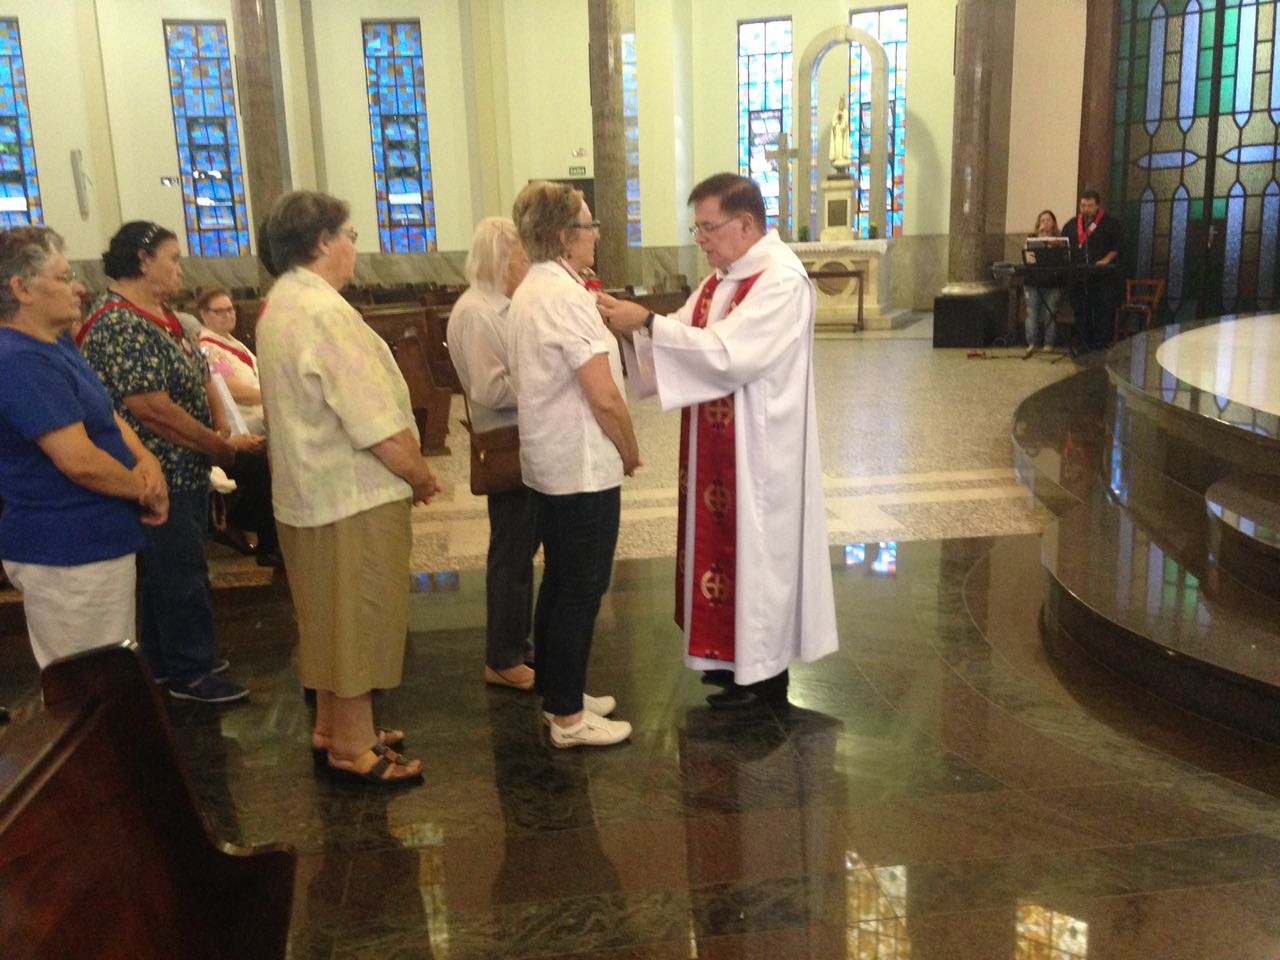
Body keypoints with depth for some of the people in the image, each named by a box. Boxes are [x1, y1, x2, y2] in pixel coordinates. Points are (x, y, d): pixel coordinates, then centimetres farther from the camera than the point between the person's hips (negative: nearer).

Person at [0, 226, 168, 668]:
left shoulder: (57, 345, 13)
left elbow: (106, 414, 18)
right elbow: (80, 461, -26)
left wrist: (146, 460, -2)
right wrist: (145, 489, -9)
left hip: (94, 544, 11)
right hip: (69, 555, -11)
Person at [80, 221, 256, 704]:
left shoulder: (161, 316, 12)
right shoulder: (120, 326, -20)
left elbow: (201, 379, 14)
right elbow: (153, 409, -25)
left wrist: (224, 435, -2)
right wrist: (219, 446, -16)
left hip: (185, 471, 10)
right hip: (161, 478, -10)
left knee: (173, 568, 18)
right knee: (180, 573, 0)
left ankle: (165, 661, 32)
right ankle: (191, 673, 13)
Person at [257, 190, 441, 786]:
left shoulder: (279, 307, 11)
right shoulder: (325, 312, -22)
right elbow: (379, 423, -24)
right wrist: (421, 477, -8)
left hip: (307, 491, 10)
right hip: (354, 497, -10)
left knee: (331, 618, 20)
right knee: (361, 619, 2)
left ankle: (332, 729, 33)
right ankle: (353, 748, 14)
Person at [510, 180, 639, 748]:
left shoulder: (528, 294, 11)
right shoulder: (566, 298, -20)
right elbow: (604, 398, -22)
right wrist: (631, 452, -8)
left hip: (547, 465, 10)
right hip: (585, 468, -10)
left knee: (560, 584, 18)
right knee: (581, 592, 0)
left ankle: (556, 694, 30)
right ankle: (568, 717, 10)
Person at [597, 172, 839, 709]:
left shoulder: (781, 281, -19)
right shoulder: (724, 278, 11)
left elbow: (725, 353, -27)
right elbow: (691, 339, 9)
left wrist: (647, 321, -26)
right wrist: (632, 323, -7)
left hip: (759, 450, -9)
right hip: (720, 448, 9)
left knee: (759, 549, 1)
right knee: (727, 542, 16)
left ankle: (766, 672, 15)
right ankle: (740, 654, 30)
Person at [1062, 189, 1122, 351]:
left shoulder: (1110, 224, 5)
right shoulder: (1072, 225, 16)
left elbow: (1118, 245, 2)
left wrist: (1107, 259, -12)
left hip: (1102, 278, -4)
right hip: (1078, 277, 4)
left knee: (1103, 311, -6)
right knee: (1080, 312, 5)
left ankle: (1101, 343, -4)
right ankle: (1084, 343, 12)